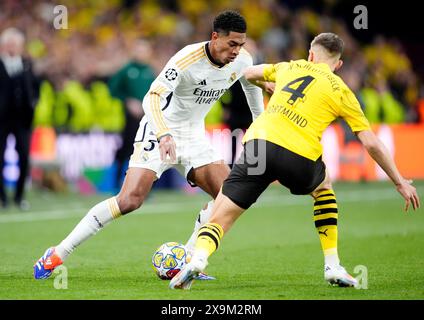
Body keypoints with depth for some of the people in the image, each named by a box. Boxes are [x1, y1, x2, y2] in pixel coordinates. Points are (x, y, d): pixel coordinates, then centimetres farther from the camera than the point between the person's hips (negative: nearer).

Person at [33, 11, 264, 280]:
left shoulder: (242, 60, -7)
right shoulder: (188, 59, -27)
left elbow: (252, 84, 19)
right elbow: (152, 98, -37)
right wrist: (165, 136, -52)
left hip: (194, 136, 7)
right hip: (159, 132, -7)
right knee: (130, 200, -20)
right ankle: (57, 255, -11)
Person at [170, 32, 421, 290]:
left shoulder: (289, 68, 24)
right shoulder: (341, 91, 17)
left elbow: (248, 74, 41)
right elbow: (372, 144, 15)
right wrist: (400, 182, 23)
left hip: (258, 141, 1)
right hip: (299, 157, -1)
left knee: (219, 219, 5)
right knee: (324, 187, 34)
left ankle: (198, 260, -27)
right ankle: (333, 267, 26)